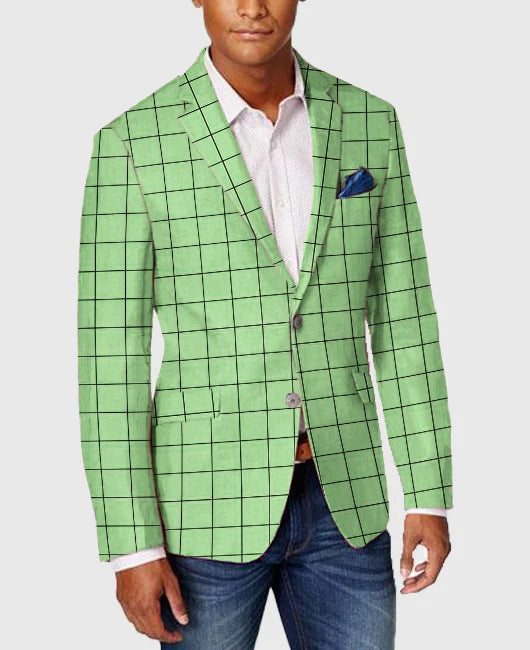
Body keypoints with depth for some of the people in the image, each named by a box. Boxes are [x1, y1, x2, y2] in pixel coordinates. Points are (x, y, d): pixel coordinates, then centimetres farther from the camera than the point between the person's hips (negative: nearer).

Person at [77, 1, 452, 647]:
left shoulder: (369, 123, 1)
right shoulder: (133, 141, -10)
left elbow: (401, 316, 4)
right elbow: (110, 353, -10)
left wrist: (430, 495, 3)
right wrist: (131, 545, -12)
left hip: (341, 498, 3)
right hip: (209, 503, -3)